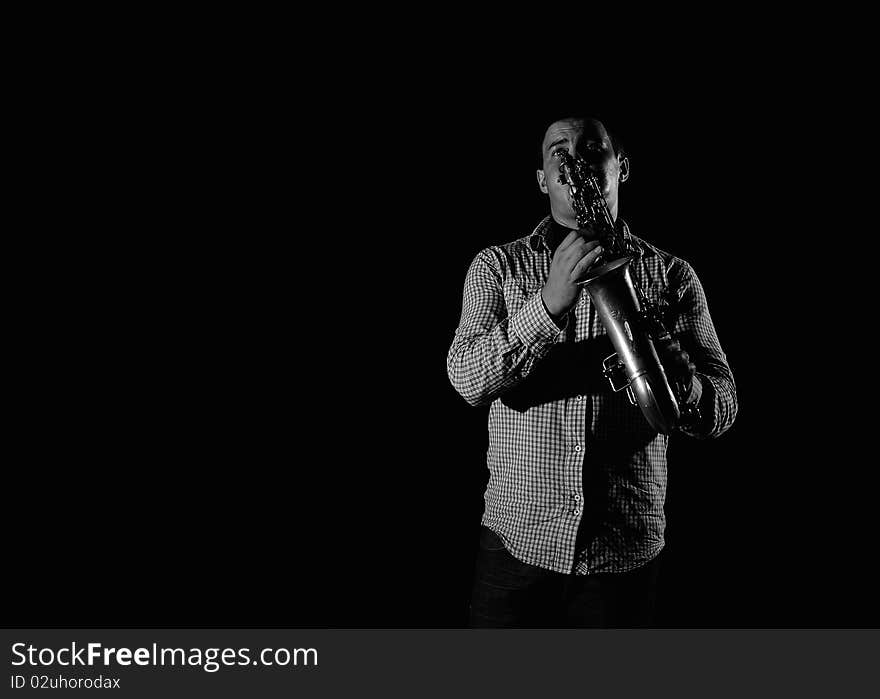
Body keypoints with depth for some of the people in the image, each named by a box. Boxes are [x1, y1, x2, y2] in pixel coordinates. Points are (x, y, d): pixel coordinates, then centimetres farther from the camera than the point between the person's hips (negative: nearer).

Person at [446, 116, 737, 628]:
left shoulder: (671, 276, 5)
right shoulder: (498, 266, 3)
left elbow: (722, 409, 1)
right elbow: (468, 380, -11)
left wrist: (684, 383, -22)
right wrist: (548, 304, -27)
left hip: (627, 550, 1)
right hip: (518, 541, 0)